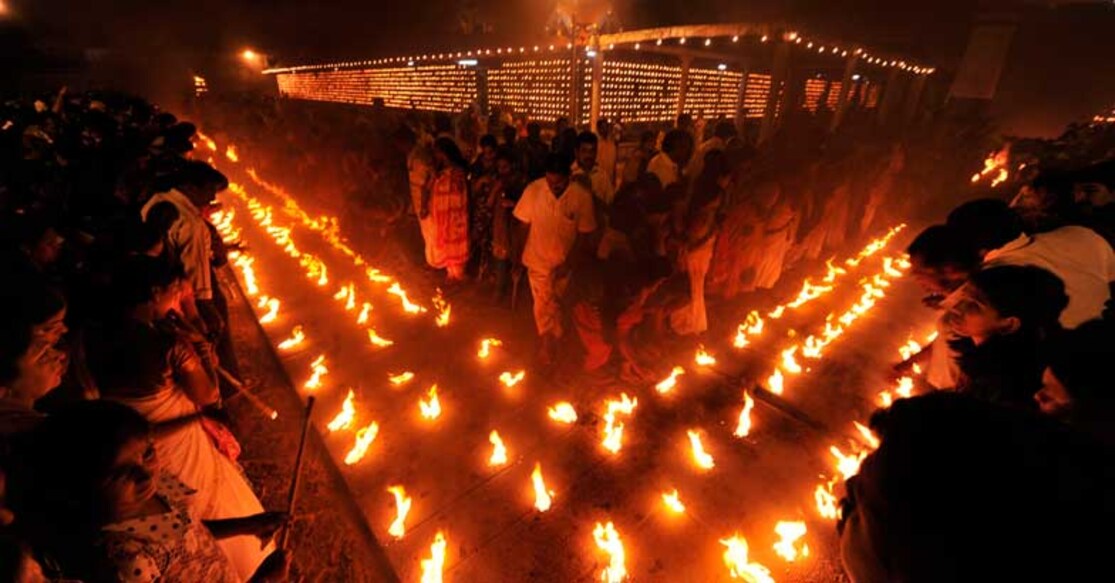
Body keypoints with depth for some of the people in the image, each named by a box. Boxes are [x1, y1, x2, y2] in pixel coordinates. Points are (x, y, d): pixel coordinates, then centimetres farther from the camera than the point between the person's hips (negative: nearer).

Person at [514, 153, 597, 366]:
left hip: (564, 262, 1)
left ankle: (549, 342, 42)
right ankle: (547, 345, 27)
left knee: (556, 304, 17)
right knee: (543, 305, 1)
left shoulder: (582, 196, -18)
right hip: (538, 259, 0)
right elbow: (523, 225, -4)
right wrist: (518, 254, 0)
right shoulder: (533, 190, -16)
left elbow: (583, 234, -10)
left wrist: (568, 264, -14)